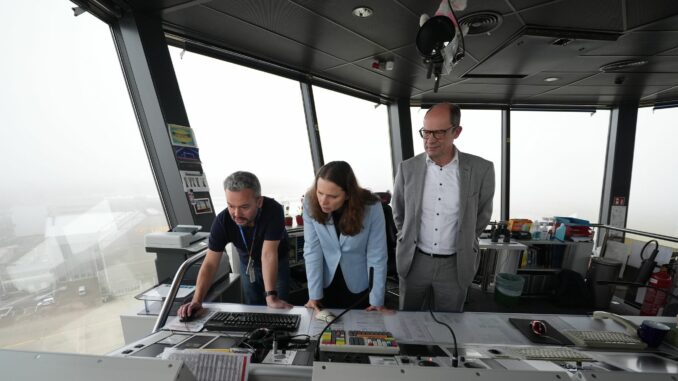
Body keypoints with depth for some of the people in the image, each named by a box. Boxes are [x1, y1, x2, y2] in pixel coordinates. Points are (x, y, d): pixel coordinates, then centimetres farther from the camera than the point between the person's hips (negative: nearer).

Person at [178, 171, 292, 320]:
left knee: (278, 311, 1)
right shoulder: (222, 220, -28)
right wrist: (196, 300, -36)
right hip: (248, 264, 2)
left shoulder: (273, 210, -37)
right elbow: (210, 263, -25)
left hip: (278, 263, -2)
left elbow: (269, 255, -39)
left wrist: (271, 297, -42)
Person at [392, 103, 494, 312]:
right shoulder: (407, 168, -8)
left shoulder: (481, 169, -12)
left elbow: (482, 215, 4)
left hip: (455, 264, 0)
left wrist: (464, 245, 11)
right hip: (414, 261, 1)